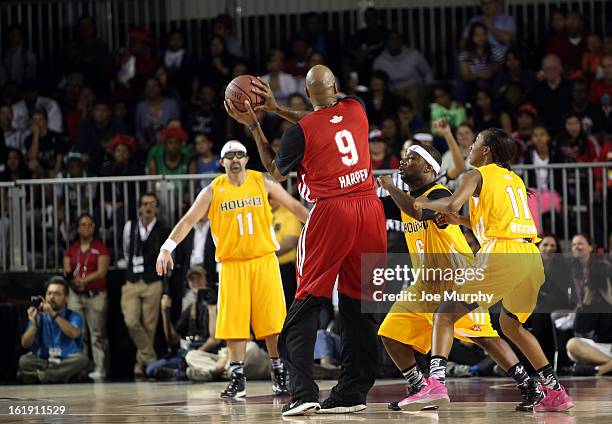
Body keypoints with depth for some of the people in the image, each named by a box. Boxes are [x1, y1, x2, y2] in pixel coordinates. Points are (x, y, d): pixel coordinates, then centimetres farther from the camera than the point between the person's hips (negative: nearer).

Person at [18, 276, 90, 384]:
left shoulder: (73, 316, 2)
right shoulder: (39, 317, 7)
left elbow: (74, 334, -22)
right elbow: (25, 344, -3)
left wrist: (53, 315, -29)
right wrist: (33, 323, -21)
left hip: (68, 363, -1)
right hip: (43, 362, 1)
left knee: (82, 359, -33)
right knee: (24, 360, -27)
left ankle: (36, 375, -29)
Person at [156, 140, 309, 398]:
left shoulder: (262, 183, 3)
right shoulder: (213, 191, 1)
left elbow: (294, 207, 9)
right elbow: (188, 220, -2)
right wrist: (167, 248, -13)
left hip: (264, 260, 0)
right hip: (232, 264, 0)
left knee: (272, 321, -1)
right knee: (234, 324, -2)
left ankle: (279, 374, 11)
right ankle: (238, 379, 4)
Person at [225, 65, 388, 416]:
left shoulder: (300, 131, -5)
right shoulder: (356, 109, 7)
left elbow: (277, 173, 13)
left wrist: (253, 126, 18)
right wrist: (277, 109, 23)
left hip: (331, 212, -4)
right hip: (369, 207, 4)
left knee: (307, 304, 1)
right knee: (359, 304, 10)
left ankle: (303, 392, -11)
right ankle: (354, 391, 10)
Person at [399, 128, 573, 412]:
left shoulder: (479, 175, 6)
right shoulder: (516, 180, 27)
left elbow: (452, 204, -12)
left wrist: (425, 203, 8)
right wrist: (461, 221, 30)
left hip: (500, 255, -7)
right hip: (532, 257, 7)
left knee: (445, 315, 0)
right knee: (511, 324, 28)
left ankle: (436, 383, -21)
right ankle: (556, 392, 22)